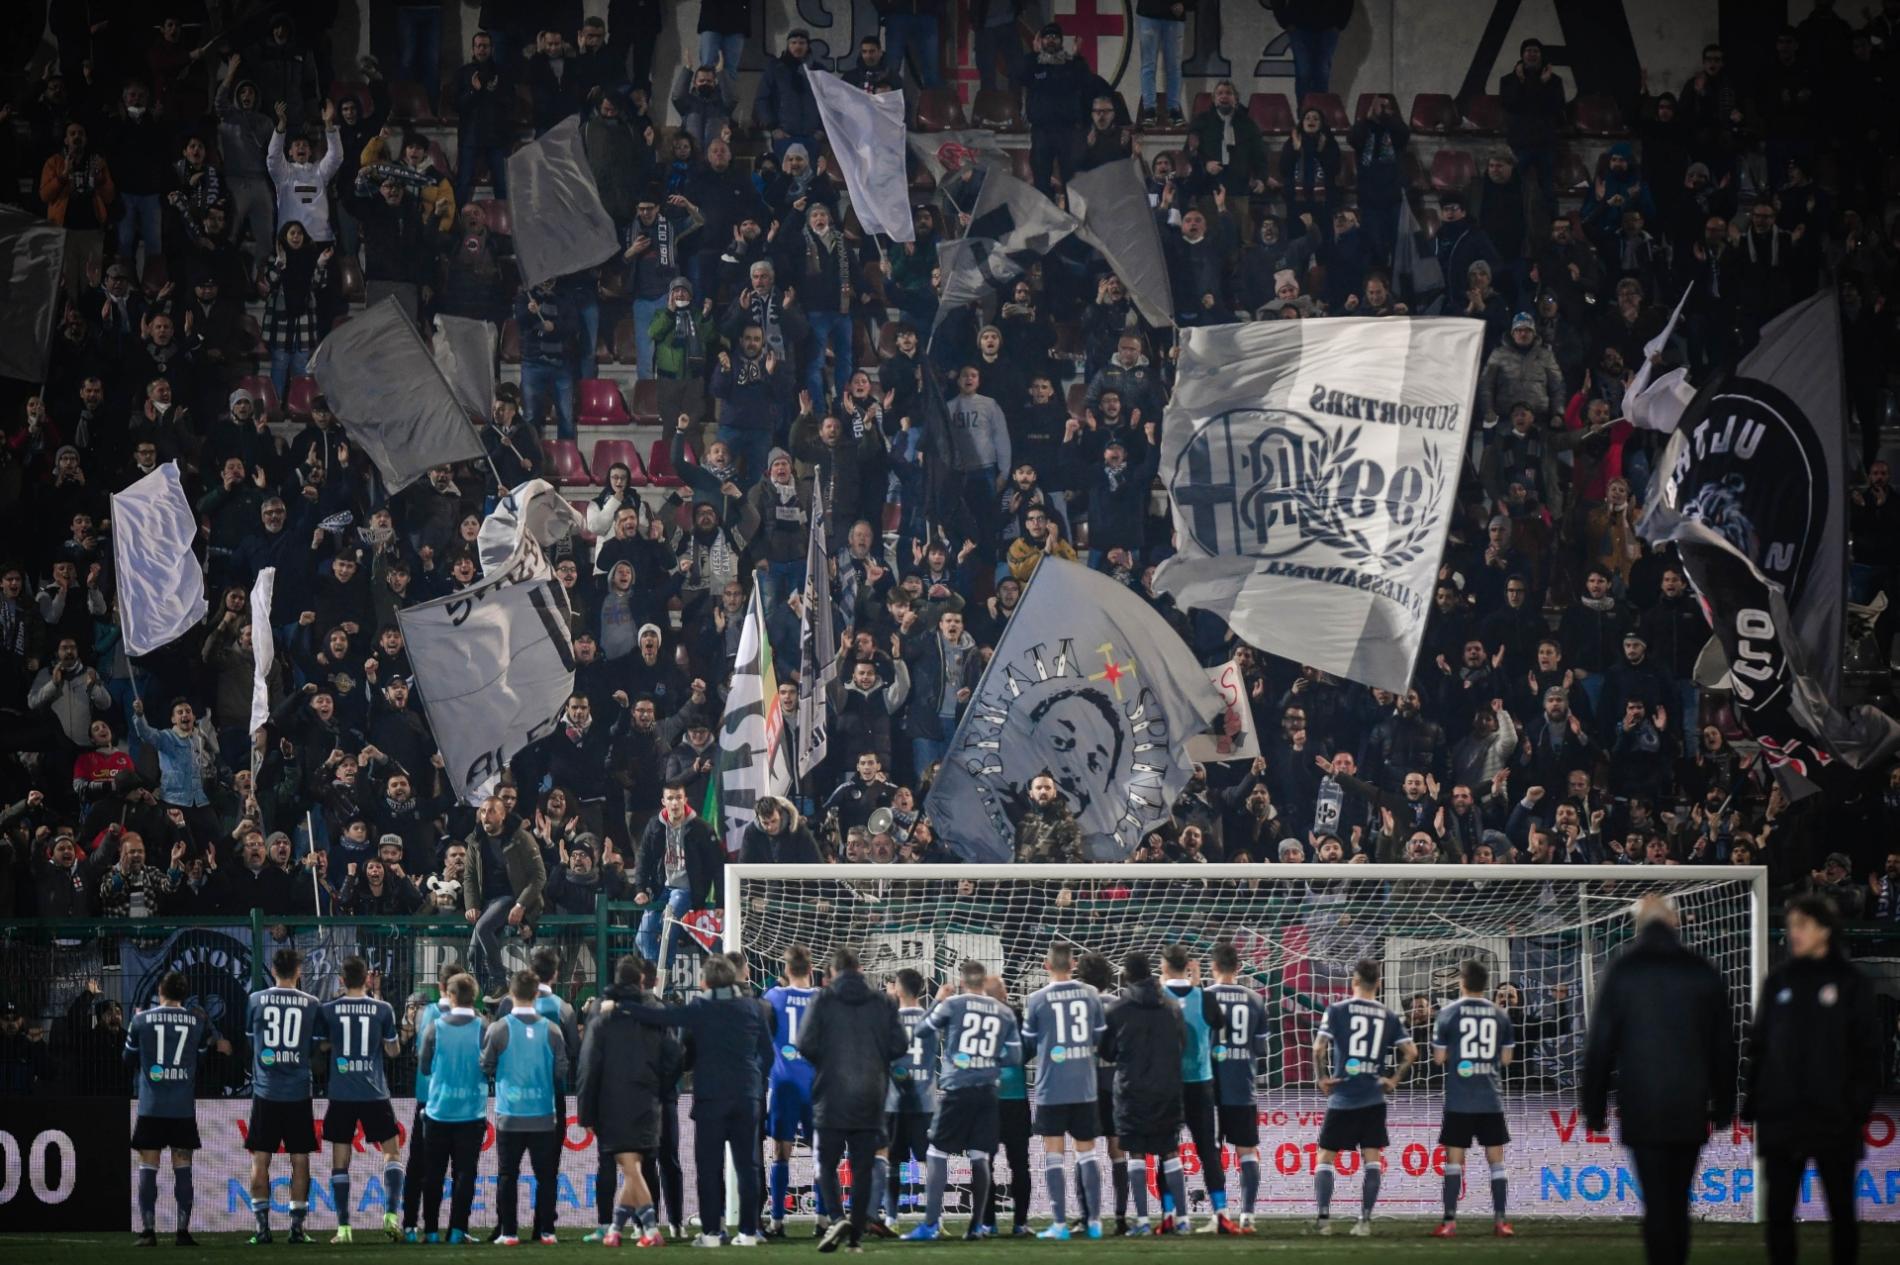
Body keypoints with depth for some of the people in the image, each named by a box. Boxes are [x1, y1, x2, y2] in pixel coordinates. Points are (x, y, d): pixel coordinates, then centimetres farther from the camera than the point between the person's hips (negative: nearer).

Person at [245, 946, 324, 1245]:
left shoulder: (256, 1000, 0)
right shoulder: (311, 1004, 0)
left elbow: (249, 1036, 13)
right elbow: (317, 1047, 6)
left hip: (265, 1093, 0)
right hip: (298, 1093, 0)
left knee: (260, 1160, 4)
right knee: (299, 1160, 5)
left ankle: (262, 1227, -1)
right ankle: (297, 1227, 2)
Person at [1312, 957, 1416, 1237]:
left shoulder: (1337, 1010, -5)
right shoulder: (1390, 1016, 4)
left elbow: (1319, 1048, -13)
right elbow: (1410, 1052, 2)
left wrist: (1322, 1077, 0)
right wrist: (1394, 1079, 11)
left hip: (1342, 1098, -2)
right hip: (1374, 1098, 2)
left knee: (1326, 1157, 6)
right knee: (1372, 1158, 7)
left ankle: (1324, 1218, -3)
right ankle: (1365, 1220, 2)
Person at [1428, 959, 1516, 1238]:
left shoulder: (1449, 1013, -4)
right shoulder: (1500, 1015, 3)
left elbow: (1439, 1057, -2)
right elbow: (1506, 1058, 8)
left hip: (1458, 1101, -2)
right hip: (1490, 1100, 2)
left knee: (1454, 1159, 3)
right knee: (1496, 1159, 7)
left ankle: (1450, 1221, -2)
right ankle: (1500, 1220, 4)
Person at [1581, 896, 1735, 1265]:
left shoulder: (1622, 972, -3)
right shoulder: (1702, 971, 5)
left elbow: (1599, 1044, -3)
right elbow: (1722, 1045, 9)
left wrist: (1594, 1106, 3)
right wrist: (1723, 1105, 15)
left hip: (1641, 1110, -3)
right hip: (1690, 1110, 3)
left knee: (1657, 1205, -6)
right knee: (1678, 1203, 13)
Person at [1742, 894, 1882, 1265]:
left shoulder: (1851, 982, 0)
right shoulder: (1779, 981, 9)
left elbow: (1868, 1049, -2)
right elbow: (1758, 1043, 10)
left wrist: (1860, 1105, -10)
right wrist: (1751, 1102, 3)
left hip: (1834, 1120, -3)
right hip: (1780, 1118, 3)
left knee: (1841, 1212, 6)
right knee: (1778, 1212, 1)